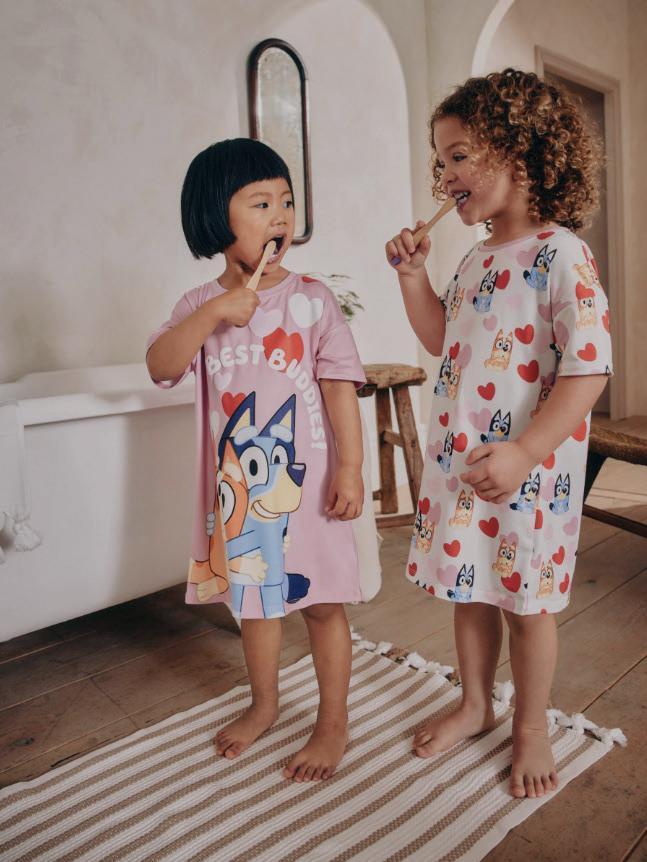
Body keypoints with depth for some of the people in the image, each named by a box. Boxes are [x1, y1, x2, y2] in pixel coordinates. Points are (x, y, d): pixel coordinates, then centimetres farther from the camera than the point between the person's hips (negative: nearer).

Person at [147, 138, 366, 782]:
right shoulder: (200, 306, 2)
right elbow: (160, 366, -12)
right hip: (238, 483, 4)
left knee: (320, 601, 8)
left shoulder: (311, 299, -5)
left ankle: (333, 723, 29)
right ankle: (264, 703, 44)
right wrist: (214, 312, -23)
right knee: (253, 597, 20)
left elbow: (340, 388, -8)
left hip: (306, 479, -3)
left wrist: (350, 469, -13)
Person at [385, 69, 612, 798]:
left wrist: (525, 450, -29)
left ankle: (530, 725, 35)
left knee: (526, 597, 11)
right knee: (469, 586, 18)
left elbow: (589, 367, -20)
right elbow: (442, 341, 21)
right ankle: (475, 703, 41)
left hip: (526, 467, -7)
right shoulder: (477, 258, 11)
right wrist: (412, 275, 9)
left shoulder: (560, 254, -14)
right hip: (459, 457, 7)